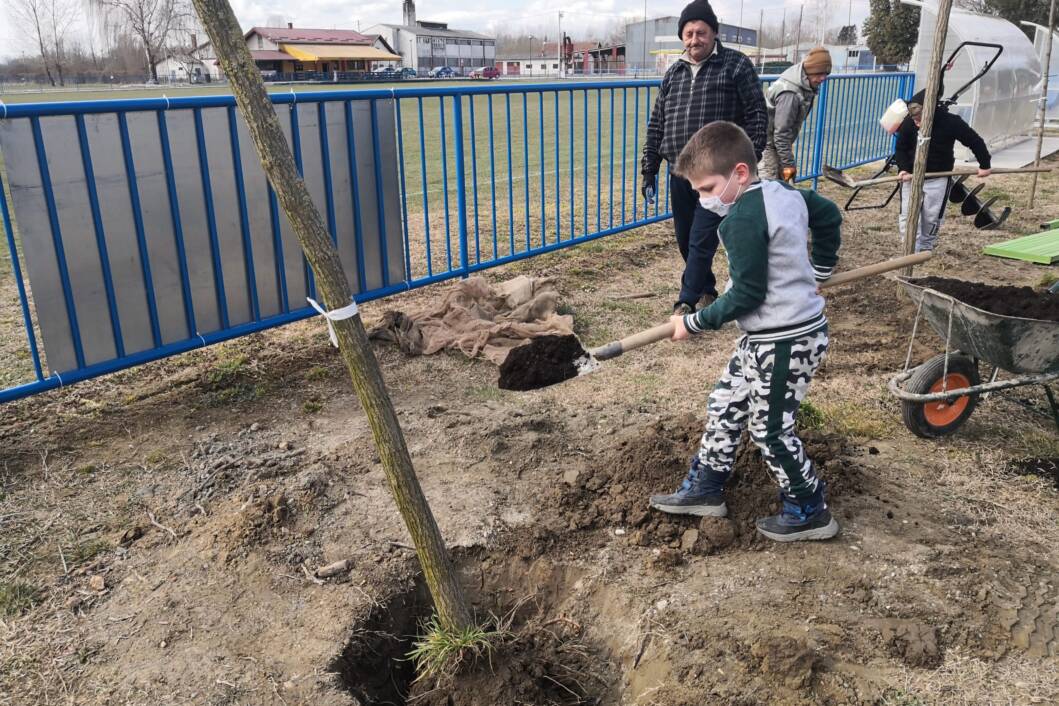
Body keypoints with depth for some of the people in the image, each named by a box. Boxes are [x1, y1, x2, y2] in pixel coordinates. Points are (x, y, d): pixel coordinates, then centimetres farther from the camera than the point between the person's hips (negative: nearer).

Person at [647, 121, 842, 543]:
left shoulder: (741, 219, -23)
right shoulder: (785, 193, 5)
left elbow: (747, 295, -23)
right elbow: (829, 216, 21)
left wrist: (693, 323, -11)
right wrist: (818, 271, 30)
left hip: (783, 343, -10)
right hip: (764, 337, 10)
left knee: (770, 430, 4)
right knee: (725, 407, 17)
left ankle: (810, 513, 22)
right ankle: (705, 488, 28)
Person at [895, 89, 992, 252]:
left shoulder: (951, 122, -17)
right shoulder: (908, 124, -12)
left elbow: (975, 141, -5)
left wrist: (984, 164, 1)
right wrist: (903, 169, -16)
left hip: (938, 179, -1)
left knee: (932, 217, 1)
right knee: (907, 215, -6)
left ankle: (926, 248, 19)